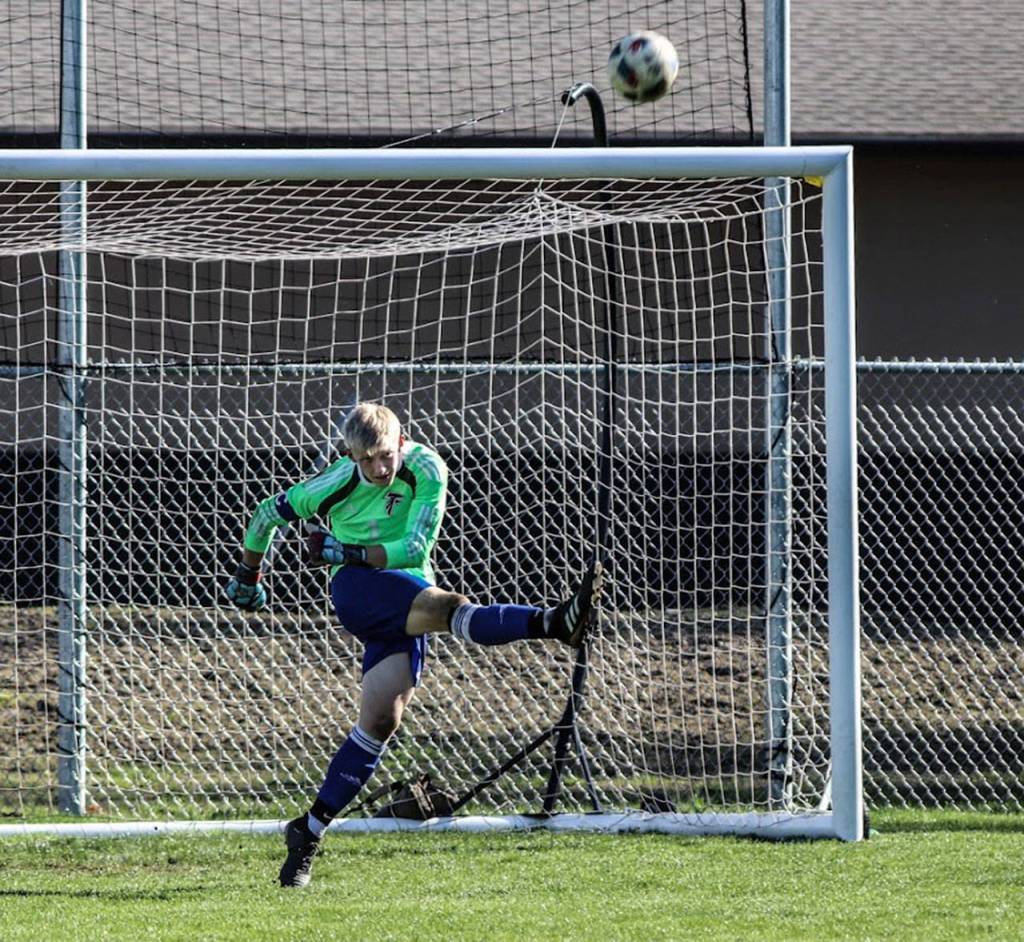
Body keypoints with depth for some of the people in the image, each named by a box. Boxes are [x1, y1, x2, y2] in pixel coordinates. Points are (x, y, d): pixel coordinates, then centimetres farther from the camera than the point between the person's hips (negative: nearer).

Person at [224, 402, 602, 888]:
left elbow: (416, 549, -10)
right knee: (447, 606, -32)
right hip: (357, 591, -4)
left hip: (409, 600, 4)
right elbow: (269, 513, 8)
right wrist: (247, 574, 22)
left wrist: (348, 552, -18)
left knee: (380, 720, -4)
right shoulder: (335, 484, -8)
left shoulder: (426, 470, -6)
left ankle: (310, 831, 2)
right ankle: (554, 623, -57)